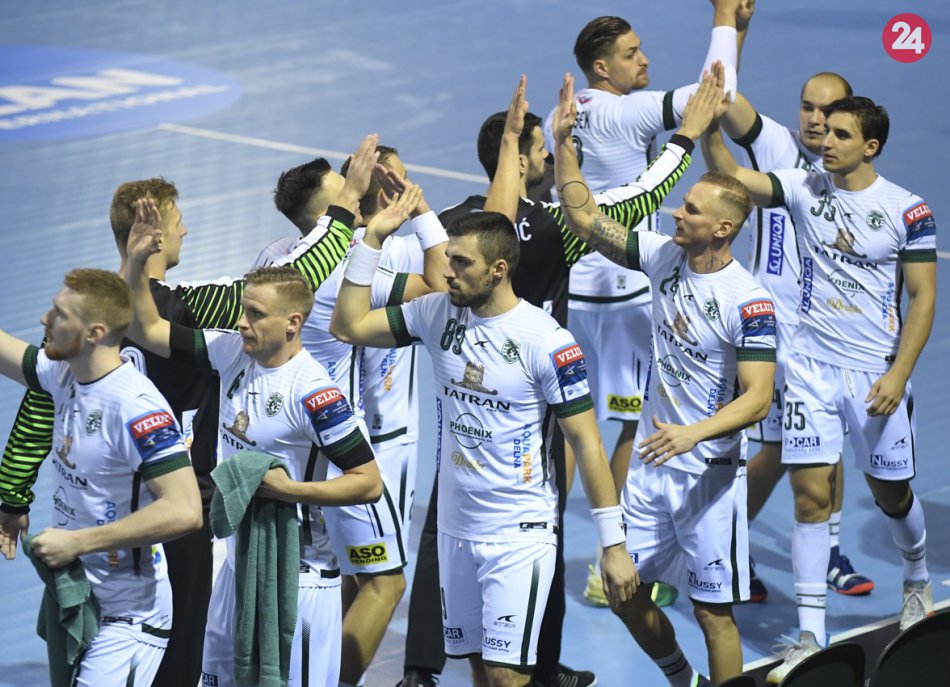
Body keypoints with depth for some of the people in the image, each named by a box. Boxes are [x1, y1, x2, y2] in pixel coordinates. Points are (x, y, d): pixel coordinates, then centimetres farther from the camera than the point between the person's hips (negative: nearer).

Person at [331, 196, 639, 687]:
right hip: (456, 528, 6)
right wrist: (374, 236, -4)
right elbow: (349, 326, 3)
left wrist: (613, 545, -12)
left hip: (521, 534, -6)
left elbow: (587, 443, -11)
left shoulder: (546, 341, -14)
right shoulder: (438, 314, 1)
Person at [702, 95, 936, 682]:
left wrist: (899, 373, -13)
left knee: (891, 492, 13)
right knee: (811, 495, -4)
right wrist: (711, 124, -28)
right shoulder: (804, 188, -1)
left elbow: (923, 296, -6)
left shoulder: (908, 210, -7)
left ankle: (918, 579, 45)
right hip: (812, 365, 1)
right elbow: (731, 177, -12)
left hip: (877, 373, -1)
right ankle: (811, 638, 0)